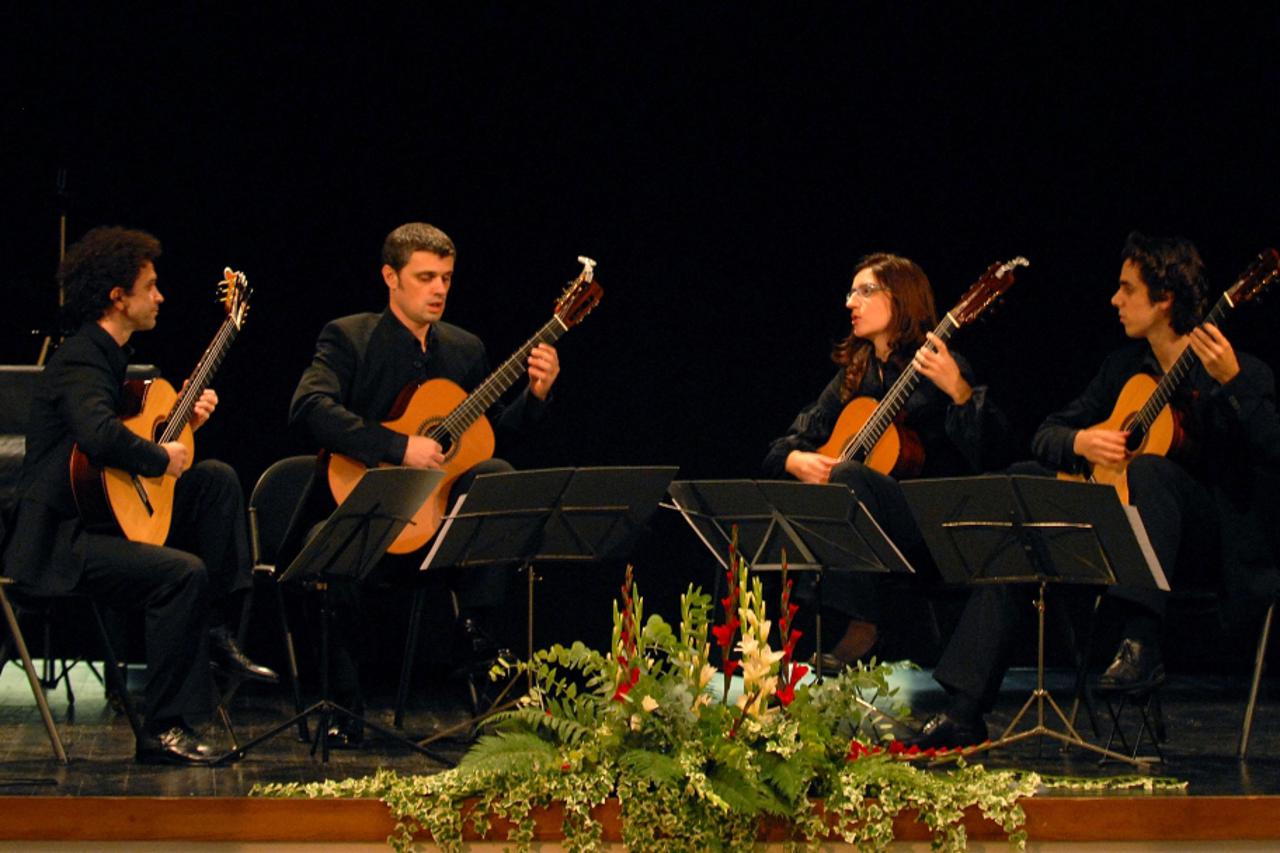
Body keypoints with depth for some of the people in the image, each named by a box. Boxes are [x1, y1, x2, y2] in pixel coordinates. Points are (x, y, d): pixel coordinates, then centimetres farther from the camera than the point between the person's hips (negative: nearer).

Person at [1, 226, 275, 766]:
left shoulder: (109, 356, 16)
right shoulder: (79, 363, -18)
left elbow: (127, 432, 23)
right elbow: (100, 435, -38)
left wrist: (185, 420, 9)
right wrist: (162, 459, -23)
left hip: (109, 514, 11)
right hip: (57, 542, -11)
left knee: (217, 479, 7)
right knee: (182, 571, -29)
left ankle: (216, 631, 5)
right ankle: (163, 731, -22)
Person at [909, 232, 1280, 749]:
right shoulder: (1125, 366, 13)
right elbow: (1045, 435, 13)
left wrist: (1232, 382, -36)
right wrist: (1080, 443, -10)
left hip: (1213, 530, -7)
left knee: (1150, 469, -36)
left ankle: (1141, 644, -43)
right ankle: (964, 712, -15)